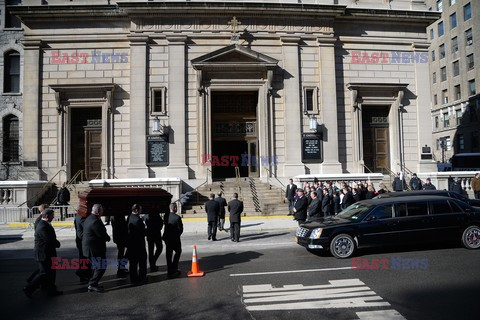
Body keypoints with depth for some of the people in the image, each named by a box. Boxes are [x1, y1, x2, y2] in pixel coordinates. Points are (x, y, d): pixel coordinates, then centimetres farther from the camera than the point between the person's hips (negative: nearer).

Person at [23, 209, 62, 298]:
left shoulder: (45, 224, 12)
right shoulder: (43, 226, -23)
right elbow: (50, 240, -25)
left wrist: (56, 242, -1)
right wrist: (58, 244, -8)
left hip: (48, 254, 11)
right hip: (44, 255, -11)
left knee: (51, 272, 15)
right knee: (43, 273, -2)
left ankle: (51, 290, 24)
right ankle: (29, 289, 8)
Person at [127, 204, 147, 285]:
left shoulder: (129, 218, 3)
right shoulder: (138, 220, -22)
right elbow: (143, 232, -19)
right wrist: (147, 232, 3)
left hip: (130, 243, 7)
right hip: (138, 244, -7)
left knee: (133, 262, 14)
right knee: (142, 261, 8)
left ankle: (133, 279, 23)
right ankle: (141, 278, 15)